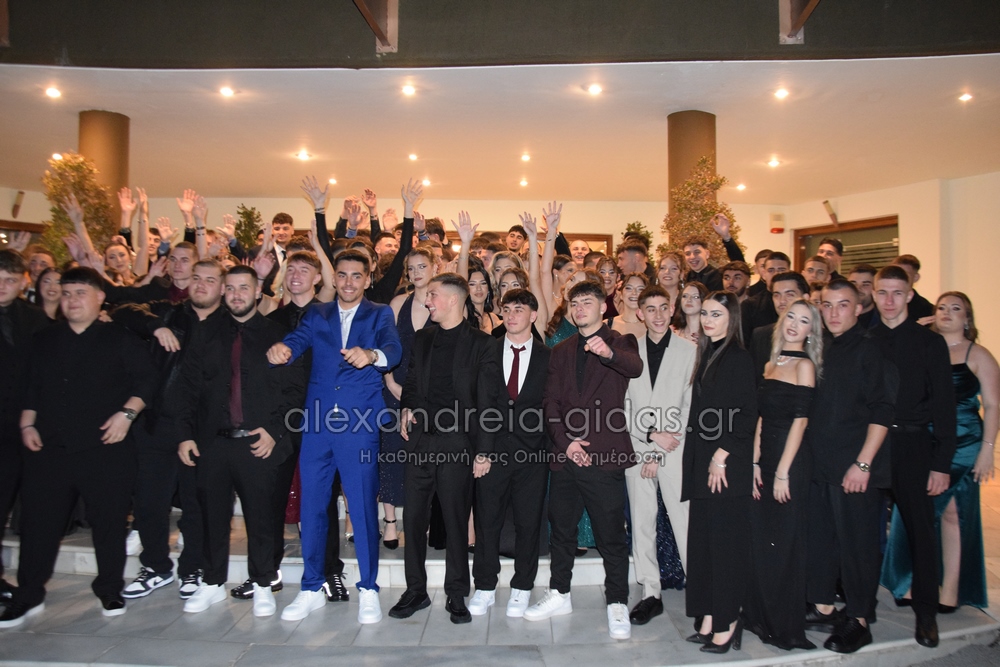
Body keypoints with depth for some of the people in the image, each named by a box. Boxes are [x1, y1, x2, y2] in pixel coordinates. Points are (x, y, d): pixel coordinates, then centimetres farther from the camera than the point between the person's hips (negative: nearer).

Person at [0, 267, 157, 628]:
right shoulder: (44, 339, 14)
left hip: (105, 447, -3)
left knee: (109, 520, 4)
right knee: (38, 521, 6)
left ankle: (110, 590, 20)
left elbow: (146, 378, -4)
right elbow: (31, 387, 18)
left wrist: (127, 413, -14)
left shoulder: (120, 338, 1)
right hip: (49, 448, 4)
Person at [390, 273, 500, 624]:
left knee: (456, 519, 4)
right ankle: (416, 591, 23)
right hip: (421, 440, 5)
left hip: (457, 442, -4)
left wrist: (483, 450, -9)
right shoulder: (422, 339, 13)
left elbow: (486, 401, -4)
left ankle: (456, 595, 19)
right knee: (413, 516, 8)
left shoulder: (481, 343, -2)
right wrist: (407, 407, 2)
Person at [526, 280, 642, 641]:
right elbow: (551, 401, 8)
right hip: (565, 455, 5)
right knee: (561, 529, 16)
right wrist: (565, 442, -7)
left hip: (605, 456, -5)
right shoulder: (561, 351, 15)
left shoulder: (620, 343, 1)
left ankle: (617, 605, 18)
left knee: (611, 535, 2)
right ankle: (559, 594, 33)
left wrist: (609, 353, -45)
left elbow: (635, 367, -22)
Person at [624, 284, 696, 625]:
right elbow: (621, 405, 5)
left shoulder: (690, 351, 0)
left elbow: (691, 406, -4)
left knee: (684, 523, -5)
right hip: (637, 449, 3)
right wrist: (651, 435, -8)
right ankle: (650, 594, 19)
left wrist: (659, 454, -7)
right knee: (642, 523, 8)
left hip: (675, 451, -3)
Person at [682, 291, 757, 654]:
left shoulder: (738, 358, -10)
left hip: (727, 467, -8)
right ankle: (708, 620, 21)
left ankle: (727, 623, 14)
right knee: (702, 540, 11)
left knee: (726, 542, 1)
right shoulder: (707, 355, 14)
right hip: (701, 465, 8)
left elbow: (747, 415, -15)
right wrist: (696, 459, 12)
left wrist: (721, 455, -16)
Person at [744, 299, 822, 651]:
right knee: (760, 541, 12)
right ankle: (761, 618, 26)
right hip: (765, 459, 7)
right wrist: (754, 463, 5)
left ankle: (786, 627, 16)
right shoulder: (771, 365, 13)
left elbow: (800, 420, -13)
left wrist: (782, 471, -15)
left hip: (790, 462, -7)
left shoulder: (804, 365, -7)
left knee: (784, 544, 2)